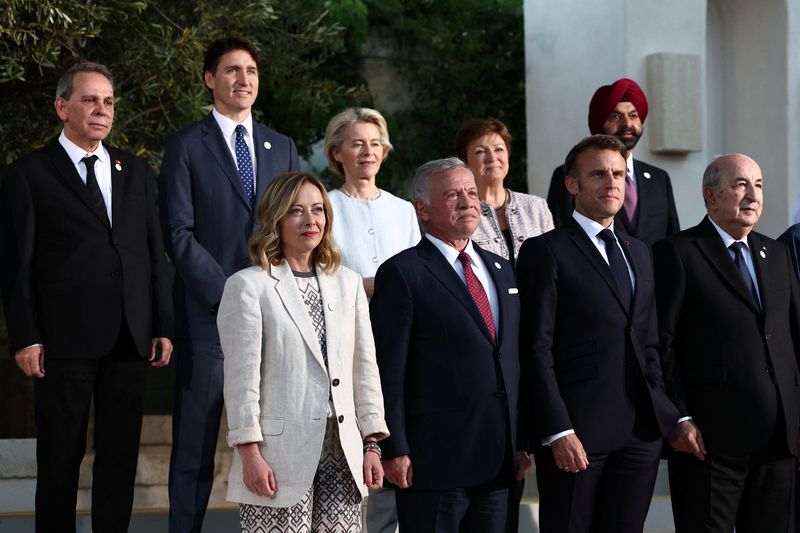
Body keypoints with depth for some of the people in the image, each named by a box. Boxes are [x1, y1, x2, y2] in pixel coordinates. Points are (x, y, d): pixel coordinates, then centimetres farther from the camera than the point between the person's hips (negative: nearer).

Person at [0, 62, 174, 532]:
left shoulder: (137, 172, 14)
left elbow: (156, 254, 14)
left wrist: (163, 327, 7)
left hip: (131, 338, 4)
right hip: (64, 340, -4)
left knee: (121, 456, 8)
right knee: (61, 457, 3)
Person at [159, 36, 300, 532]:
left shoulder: (282, 148, 16)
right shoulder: (186, 146, 2)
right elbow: (179, 234, -5)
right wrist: (227, 294, -12)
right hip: (208, 314, -3)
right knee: (195, 443, -1)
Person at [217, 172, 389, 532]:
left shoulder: (347, 283, 13)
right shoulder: (248, 286, -2)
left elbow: (364, 369, 14)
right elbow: (242, 378, -6)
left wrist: (372, 442, 9)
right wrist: (250, 454, -10)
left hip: (341, 452, 5)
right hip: (280, 456, -4)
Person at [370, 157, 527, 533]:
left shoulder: (500, 269, 17)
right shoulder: (402, 273, -5)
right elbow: (388, 371, -8)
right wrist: (395, 451, -13)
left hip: (499, 459, 6)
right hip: (435, 457, -6)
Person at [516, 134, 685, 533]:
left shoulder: (638, 253, 19)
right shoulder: (546, 252, -3)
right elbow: (537, 349, -9)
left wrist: (673, 413, 9)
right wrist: (558, 432, -16)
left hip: (641, 432, 6)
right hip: (576, 433, -6)